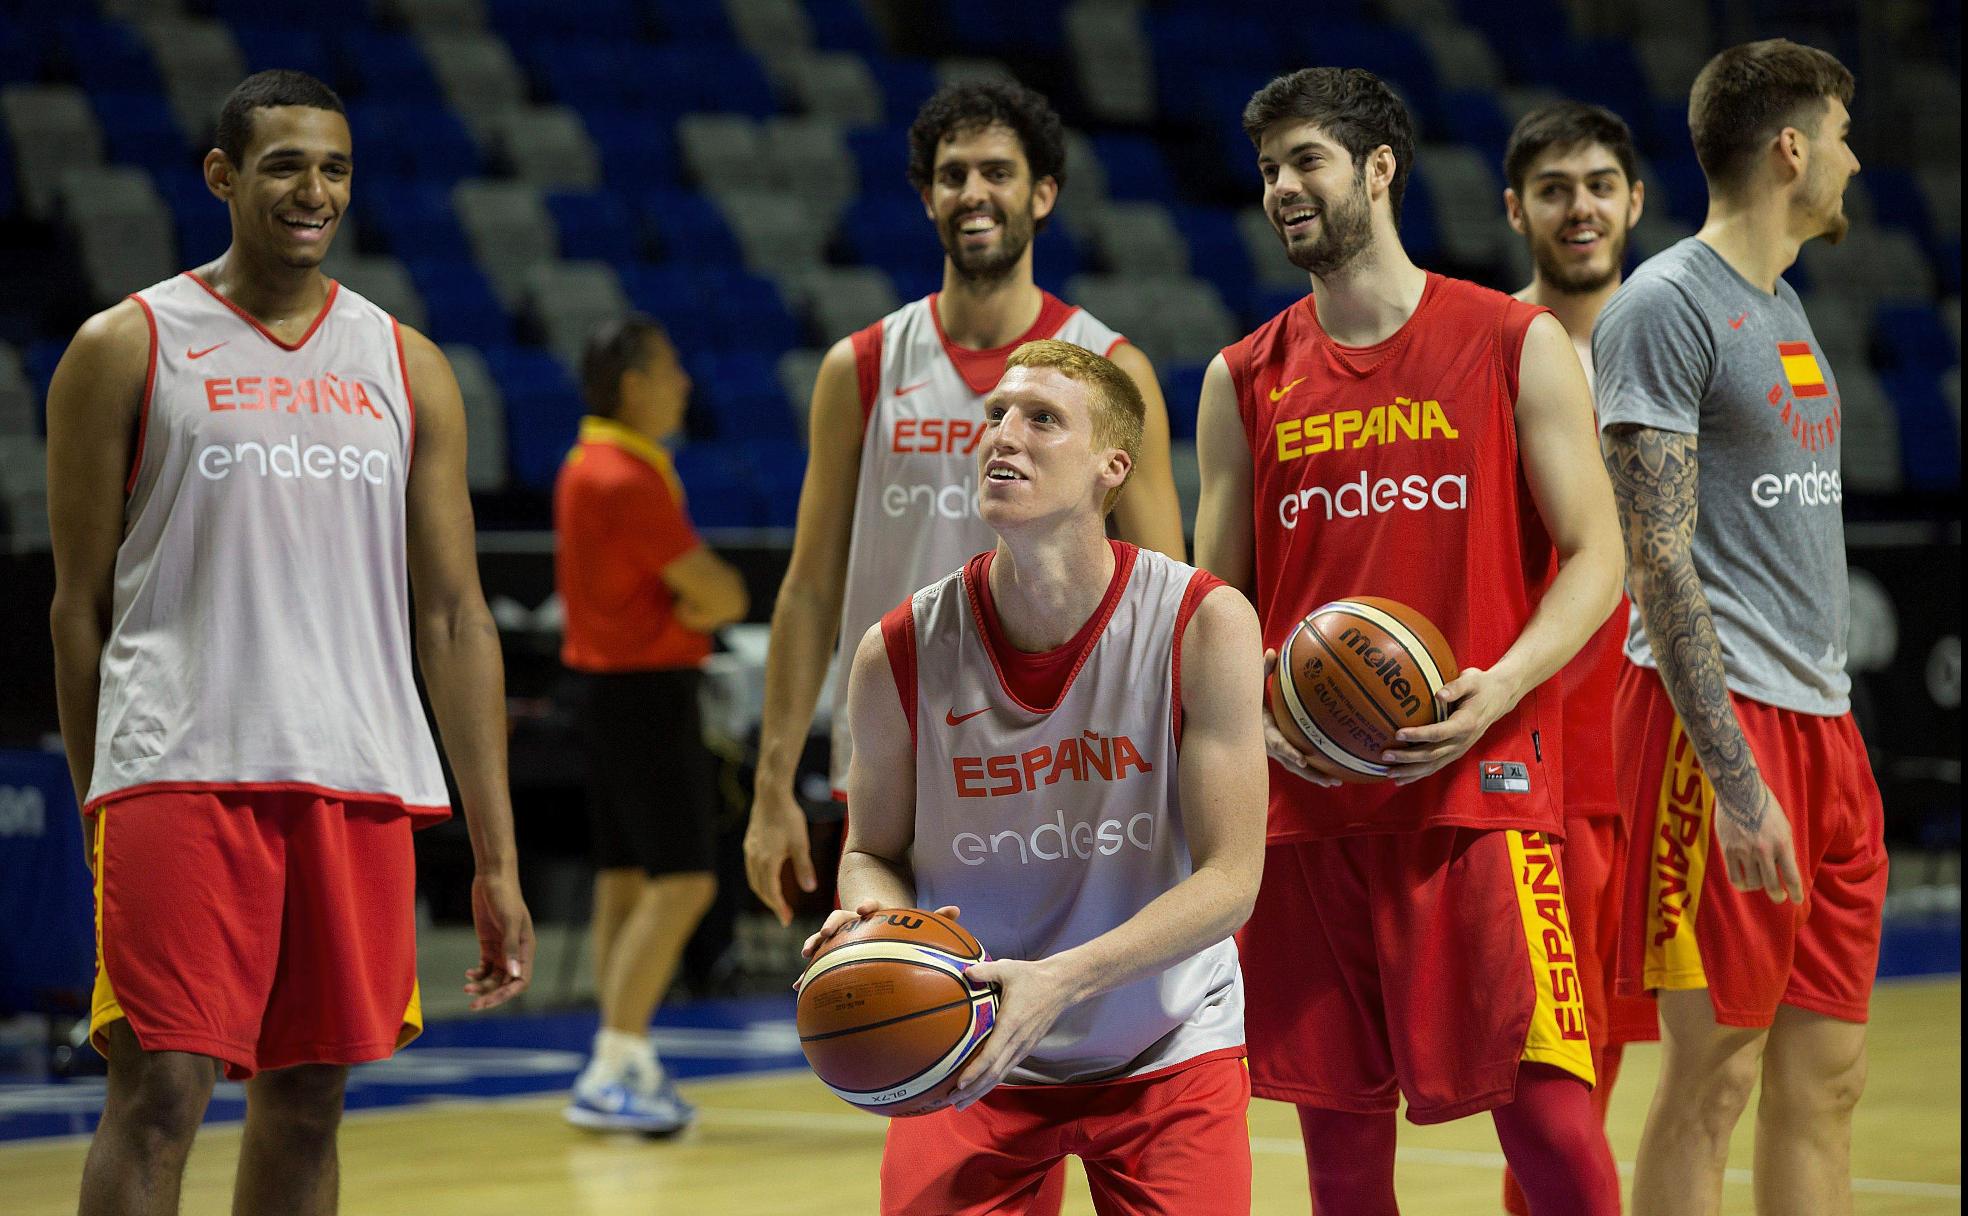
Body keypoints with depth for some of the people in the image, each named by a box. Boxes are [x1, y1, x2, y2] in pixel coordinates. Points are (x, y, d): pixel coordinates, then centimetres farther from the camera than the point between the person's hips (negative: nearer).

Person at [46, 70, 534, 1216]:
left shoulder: (409, 368, 12)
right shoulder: (126, 348, 3)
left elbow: (454, 618, 10)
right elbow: (81, 607, 5)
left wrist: (497, 859, 5)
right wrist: (100, 817, 4)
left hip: (360, 782, 4)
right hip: (179, 770, -4)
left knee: (308, 1101, 8)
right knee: (158, 1095, -10)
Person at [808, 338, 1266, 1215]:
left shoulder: (1205, 625, -16)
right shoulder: (901, 652, -11)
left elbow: (1230, 878, -16)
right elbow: (873, 849, 5)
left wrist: (1061, 979, -29)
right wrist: (875, 919, -20)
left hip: (1166, 1052, -1)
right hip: (970, 1053, 1)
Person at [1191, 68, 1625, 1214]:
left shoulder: (1517, 345, 2)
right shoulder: (1243, 381, 11)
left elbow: (1595, 558, 0)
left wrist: (1499, 688, -16)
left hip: (1479, 782, -3)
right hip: (1307, 795, 3)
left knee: (1544, 1106, -11)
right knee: (1337, 1119, 7)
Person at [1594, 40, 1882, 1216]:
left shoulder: (1785, 309, 18)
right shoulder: (1667, 305, -9)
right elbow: (1661, 559, -16)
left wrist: (1833, 723, 18)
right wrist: (1737, 779, -21)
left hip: (1823, 721, 9)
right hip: (1723, 718, -9)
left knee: (1825, 1080, 7)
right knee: (1712, 1078, -6)